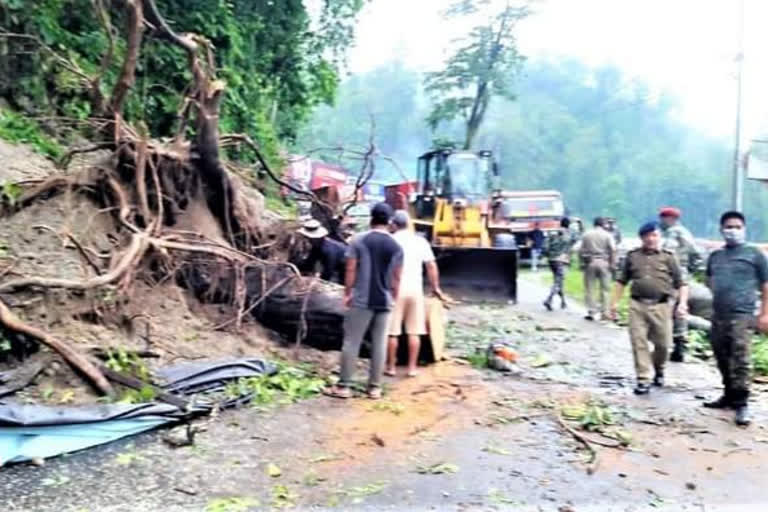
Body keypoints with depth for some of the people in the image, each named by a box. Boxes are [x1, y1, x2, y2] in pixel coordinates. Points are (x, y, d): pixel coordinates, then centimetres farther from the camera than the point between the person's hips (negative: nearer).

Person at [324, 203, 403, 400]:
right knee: (379, 344, 8)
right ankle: (375, 387, 14)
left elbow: (350, 270, -5)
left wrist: (347, 293, 4)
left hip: (361, 300, -2)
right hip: (385, 302, 3)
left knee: (351, 342, 4)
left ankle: (344, 386, 7)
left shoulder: (358, 240, -5)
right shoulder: (396, 246, 3)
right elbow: (396, 278, 5)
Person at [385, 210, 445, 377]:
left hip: (396, 290, -3)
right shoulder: (420, 241, 5)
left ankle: (391, 367, 11)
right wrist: (435, 287, 13)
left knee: (392, 331, 5)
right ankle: (412, 367, 10)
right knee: (414, 332, 7)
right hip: (415, 289, 3)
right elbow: (431, 266, 3)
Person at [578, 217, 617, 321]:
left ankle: (591, 312, 3)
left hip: (589, 262, 1)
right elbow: (613, 250, -8)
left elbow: (580, 251, 3)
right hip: (603, 262, -1)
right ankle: (604, 312, 5)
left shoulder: (586, 235, 7)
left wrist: (582, 263, 8)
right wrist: (612, 264, -4)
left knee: (589, 289, 5)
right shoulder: (607, 235, 2)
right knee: (604, 289, 6)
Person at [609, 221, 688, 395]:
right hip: (637, 305, 1)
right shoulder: (633, 256, 11)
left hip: (661, 306, -1)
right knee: (638, 342, -4)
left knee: (662, 343, 5)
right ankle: (643, 380, 3)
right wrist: (614, 302, 10)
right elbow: (621, 281, 16)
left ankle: (659, 369, 35)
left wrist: (683, 303, -9)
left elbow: (681, 284, 6)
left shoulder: (668, 257, 7)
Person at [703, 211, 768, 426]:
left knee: (740, 361, -11)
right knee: (723, 360, 12)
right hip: (718, 315, 6)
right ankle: (729, 395, 26)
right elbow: (709, 281, 32)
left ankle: (741, 404, -7)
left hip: (742, 315, -6)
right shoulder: (715, 256, 16)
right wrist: (718, 291, 12)